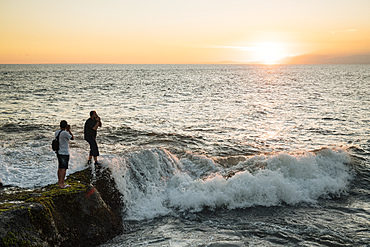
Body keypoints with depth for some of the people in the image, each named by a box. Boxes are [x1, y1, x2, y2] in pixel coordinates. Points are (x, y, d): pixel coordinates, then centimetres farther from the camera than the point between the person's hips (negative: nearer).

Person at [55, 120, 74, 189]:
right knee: (63, 169, -3)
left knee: (60, 168, 16)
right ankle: (61, 184, -1)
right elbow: (72, 138, -4)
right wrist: (69, 130, 1)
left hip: (59, 152, 8)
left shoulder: (56, 132, 4)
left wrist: (67, 130, 18)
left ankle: (60, 182, 25)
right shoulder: (65, 133, -19)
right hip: (64, 153, -8)